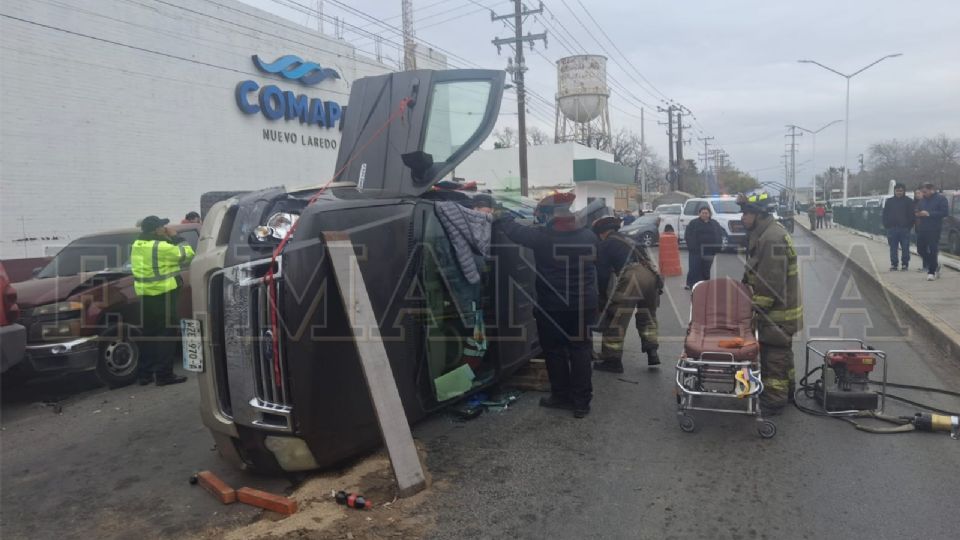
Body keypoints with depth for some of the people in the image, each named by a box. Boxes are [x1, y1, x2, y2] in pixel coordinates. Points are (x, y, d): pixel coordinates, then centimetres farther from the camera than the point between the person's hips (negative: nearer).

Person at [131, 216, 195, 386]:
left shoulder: (137, 245, 9)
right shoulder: (161, 247, -17)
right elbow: (187, 254, -11)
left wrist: (169, 239, 9)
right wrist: (175, 237, -1)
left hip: (145, 295, 8)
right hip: (163, 295, -8)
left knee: (148, 334, 15)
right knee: (166, 335, -1)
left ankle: (145, 373, 19)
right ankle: (164, 374, 0)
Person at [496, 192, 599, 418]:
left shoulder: (542, 237, -16)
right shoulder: (589, 236, -2)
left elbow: (514, 230, -4)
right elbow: (597, 266, 12)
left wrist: (498, 216, 12)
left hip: (552, 306, -4)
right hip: (583, 305, 4)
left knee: (555, 350, 11)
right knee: (580, 350, 10)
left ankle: (561, 396, 18)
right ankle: (582, 401, 11)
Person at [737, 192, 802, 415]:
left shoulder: (773, 239, -25)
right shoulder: (761, 234, 10)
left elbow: (771, 283, -26)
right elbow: (755, 272, 20)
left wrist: (757, 308, -20)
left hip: (778, 312, -11)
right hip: (781, 308, 11)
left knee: (774, 355, -3)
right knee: (782, 351, 22)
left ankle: (773, 401, 5)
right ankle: (786, 389, 36)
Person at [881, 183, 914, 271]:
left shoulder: (908, 201, 2)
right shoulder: (889, 201, 9)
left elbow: (911, 215, 0)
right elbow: (885, 214, 10)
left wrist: (909, 226, -6)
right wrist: (886, 225, 0)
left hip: (904, 228, -2)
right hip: (892, 228, 2)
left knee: (905, 248, 1)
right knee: (893, 248, 6)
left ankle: (905, 265, 9)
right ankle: (893, 265, 11)